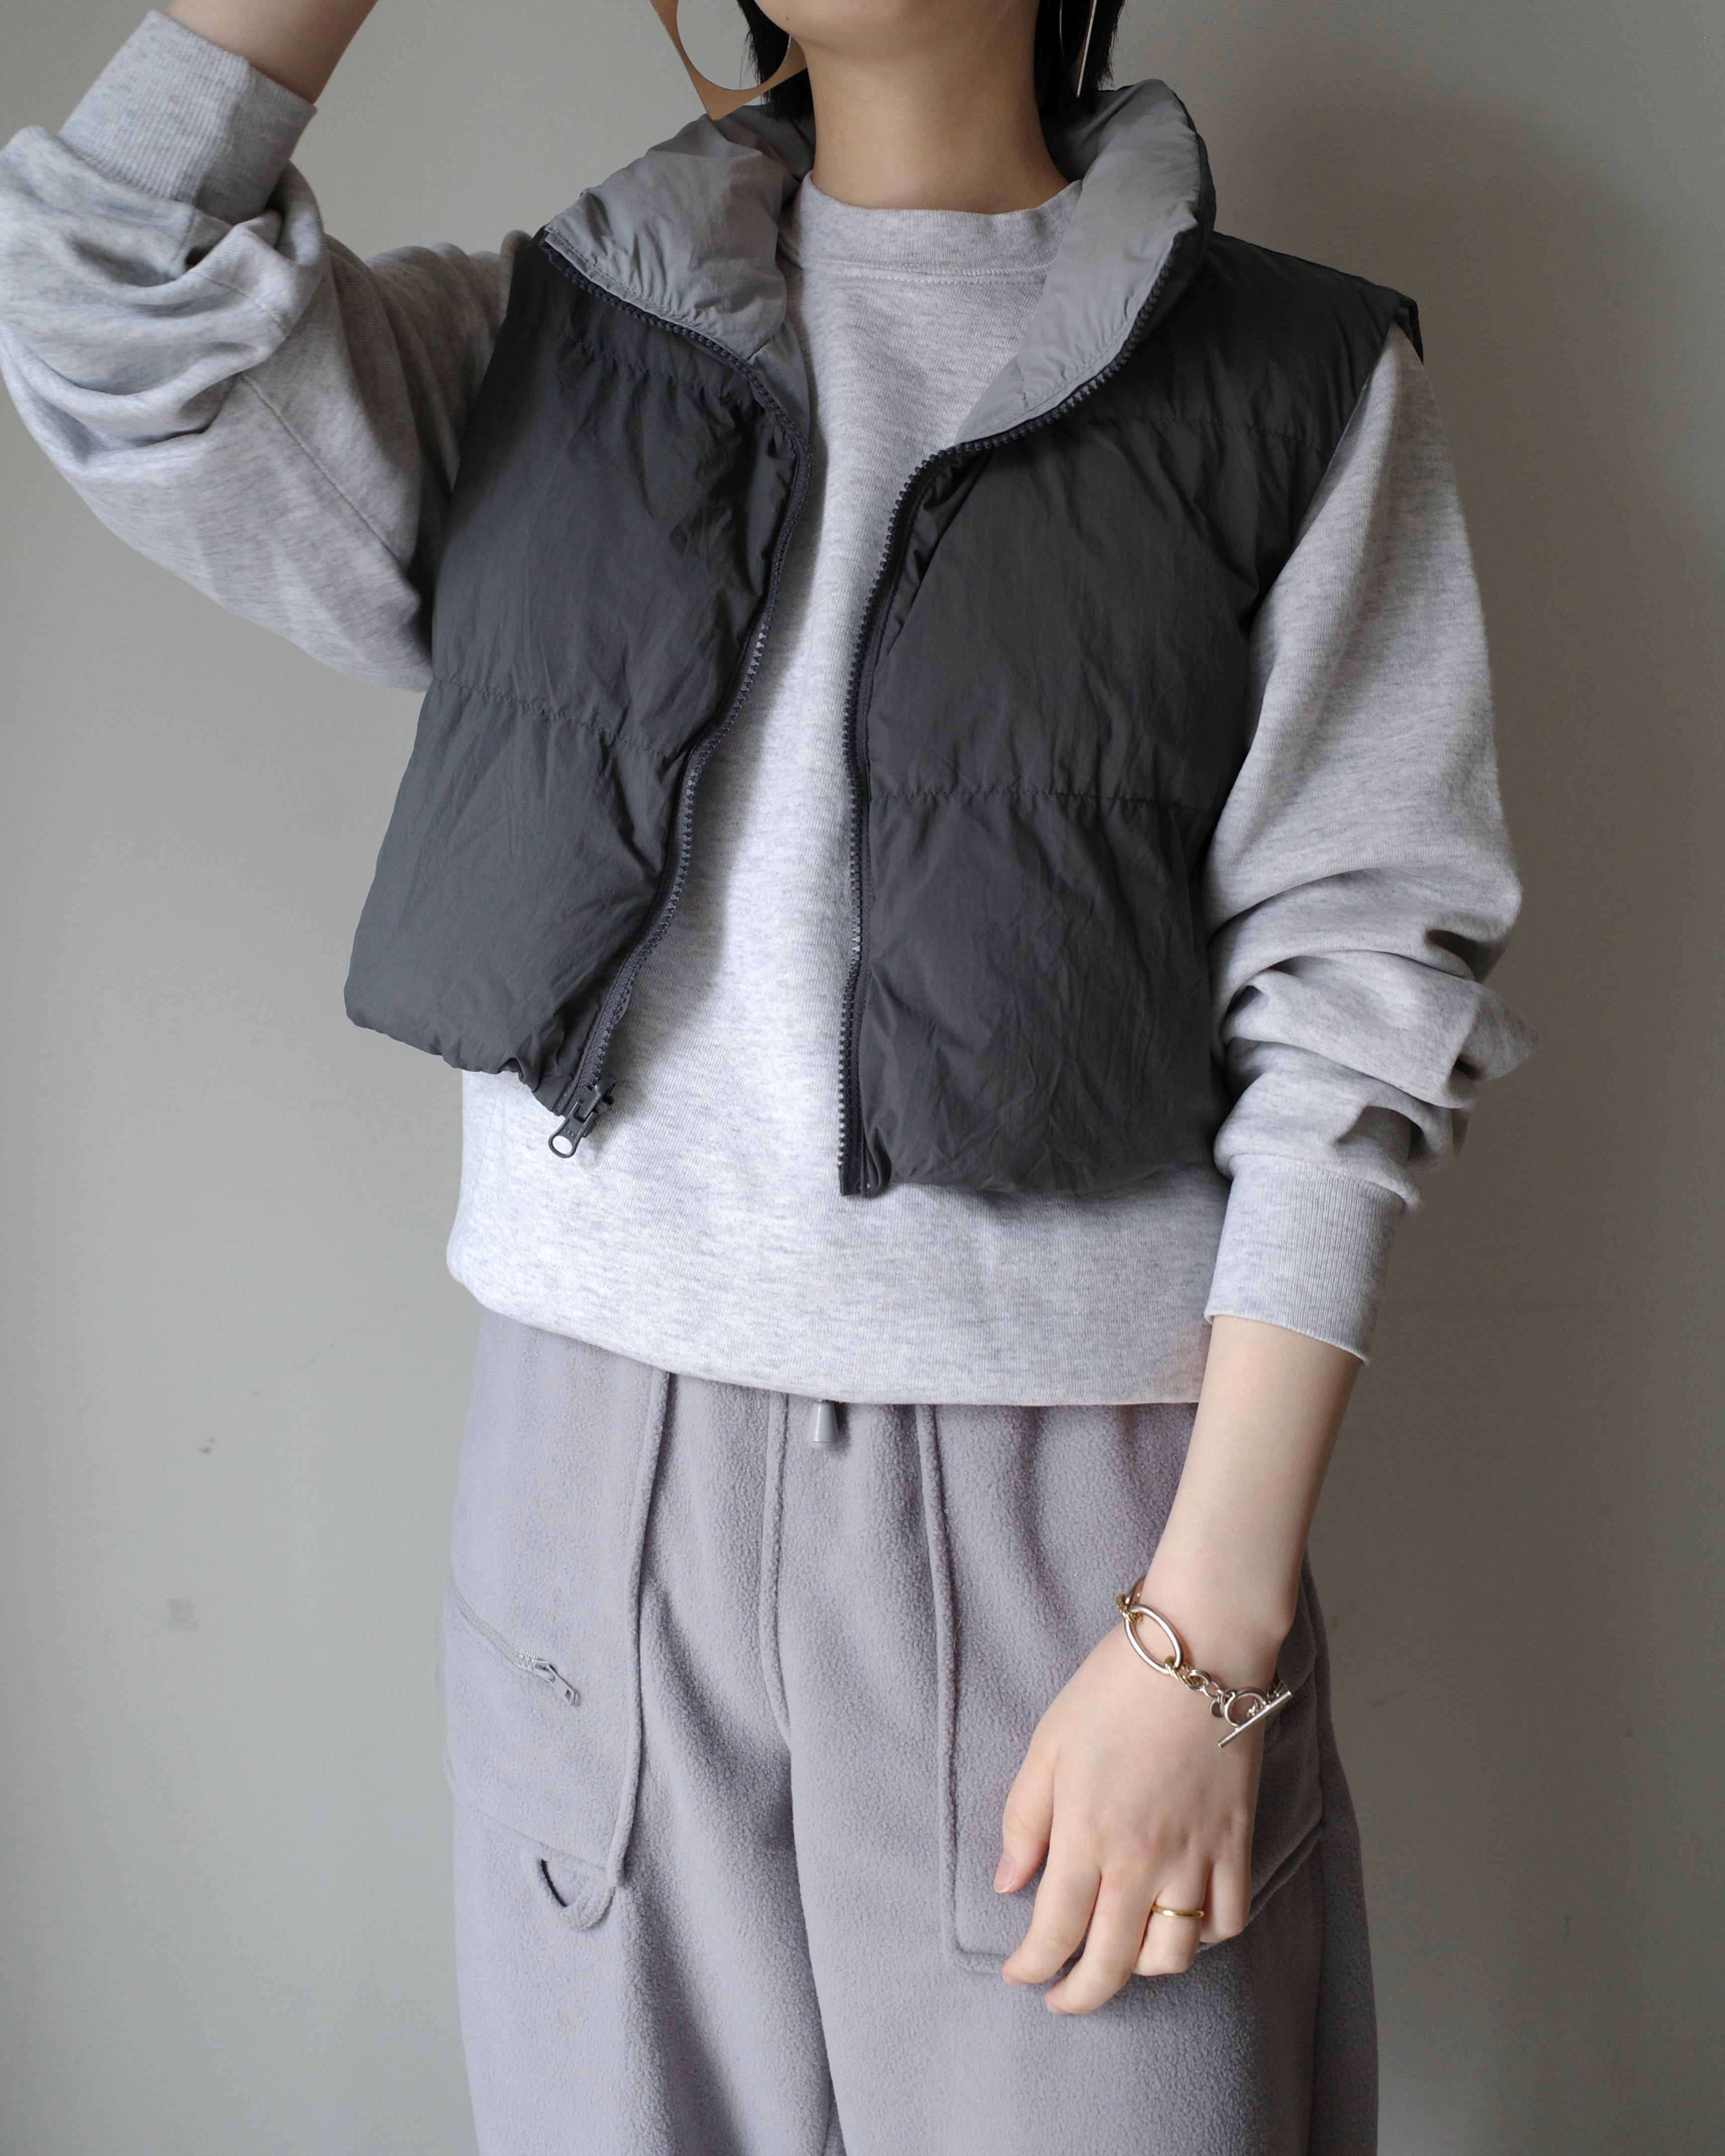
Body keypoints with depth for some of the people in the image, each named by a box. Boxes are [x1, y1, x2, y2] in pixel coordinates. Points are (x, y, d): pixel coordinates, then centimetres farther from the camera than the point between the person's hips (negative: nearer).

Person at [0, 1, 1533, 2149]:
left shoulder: (1295, 386, 1)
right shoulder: (534, 345, 10)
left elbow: (1347, 1012, -6)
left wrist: (1208, 1640, -12)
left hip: (1067, 1506, -2)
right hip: (596, 1484, 3)